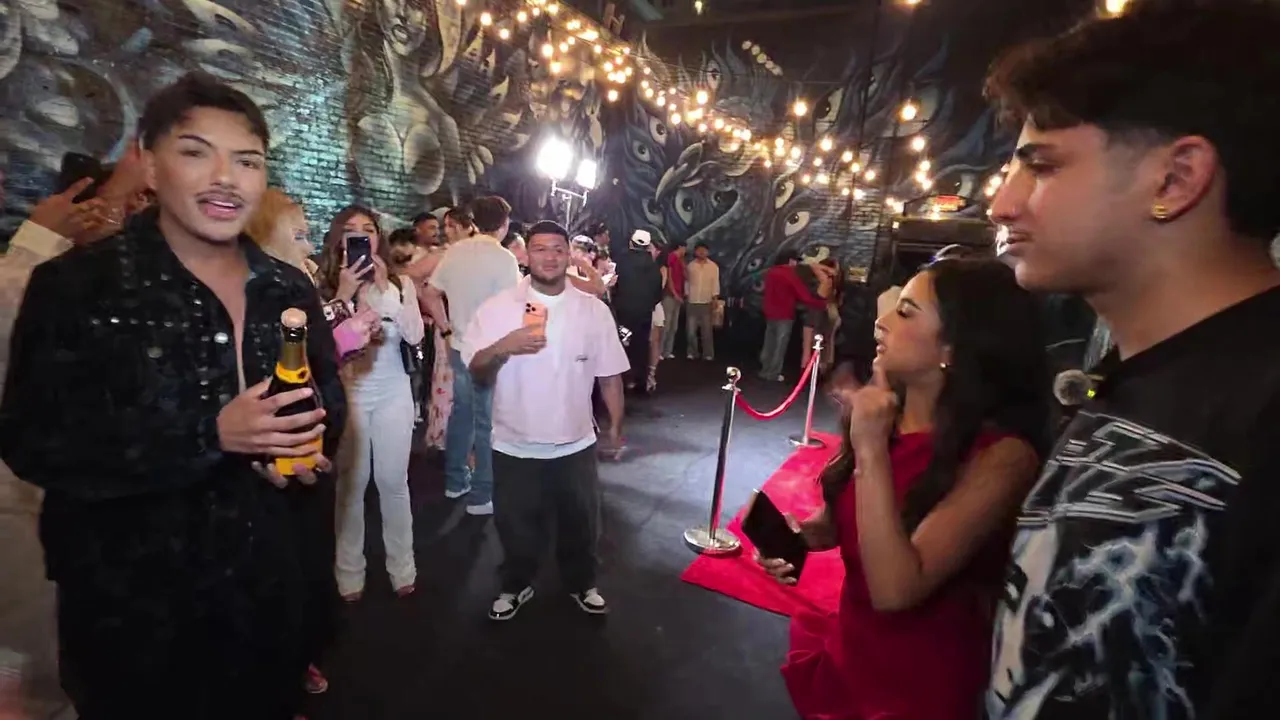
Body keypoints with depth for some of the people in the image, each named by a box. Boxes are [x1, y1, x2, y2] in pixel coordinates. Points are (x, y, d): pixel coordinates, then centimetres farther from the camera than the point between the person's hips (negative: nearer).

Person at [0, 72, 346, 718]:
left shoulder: (288, 291, 1)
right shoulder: (75, 286, -11)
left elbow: (328, 398, 9)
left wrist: (306, 447, -12)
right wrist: (208, 434, -27)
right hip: (129, 598, -3)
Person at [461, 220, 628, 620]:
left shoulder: (594, 309, -3)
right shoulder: (497, 307, -7)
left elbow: (609, 374, 1)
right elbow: (476, 372, -8)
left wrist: (615, 424, 1)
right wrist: (503, 346, -26)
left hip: (575, 444, 1)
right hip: (514, 446, 0)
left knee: (579, 522, 19)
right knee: (516, 525, 19)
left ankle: (582, 584, 45)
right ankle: (516, 585, 46)